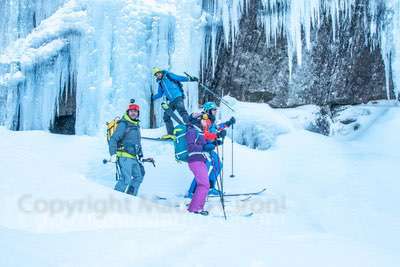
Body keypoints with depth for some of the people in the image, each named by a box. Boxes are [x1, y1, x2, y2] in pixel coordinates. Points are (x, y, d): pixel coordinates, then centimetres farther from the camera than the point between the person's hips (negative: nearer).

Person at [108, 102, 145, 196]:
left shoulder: (136, 125, 18)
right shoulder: (123, 124, -9)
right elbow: (113, 139, -14)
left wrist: (140, 155, 24)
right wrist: (113, 154, -21)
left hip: (133, 157, 9)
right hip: (124, 156, -9)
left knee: (138, 177, 14)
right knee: (126, 179, -18)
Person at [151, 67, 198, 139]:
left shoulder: (168, 76, 4)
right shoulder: (160, 83, 21)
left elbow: (179, 78, -5)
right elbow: (160, 94, 35)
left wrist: (190, 79, -16)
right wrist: (153, 97, 30)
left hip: (178, 97, -8)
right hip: (171, 101, 8)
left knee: (182, 111, -28)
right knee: (166, 116, 5)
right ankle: (170, 133, 9)